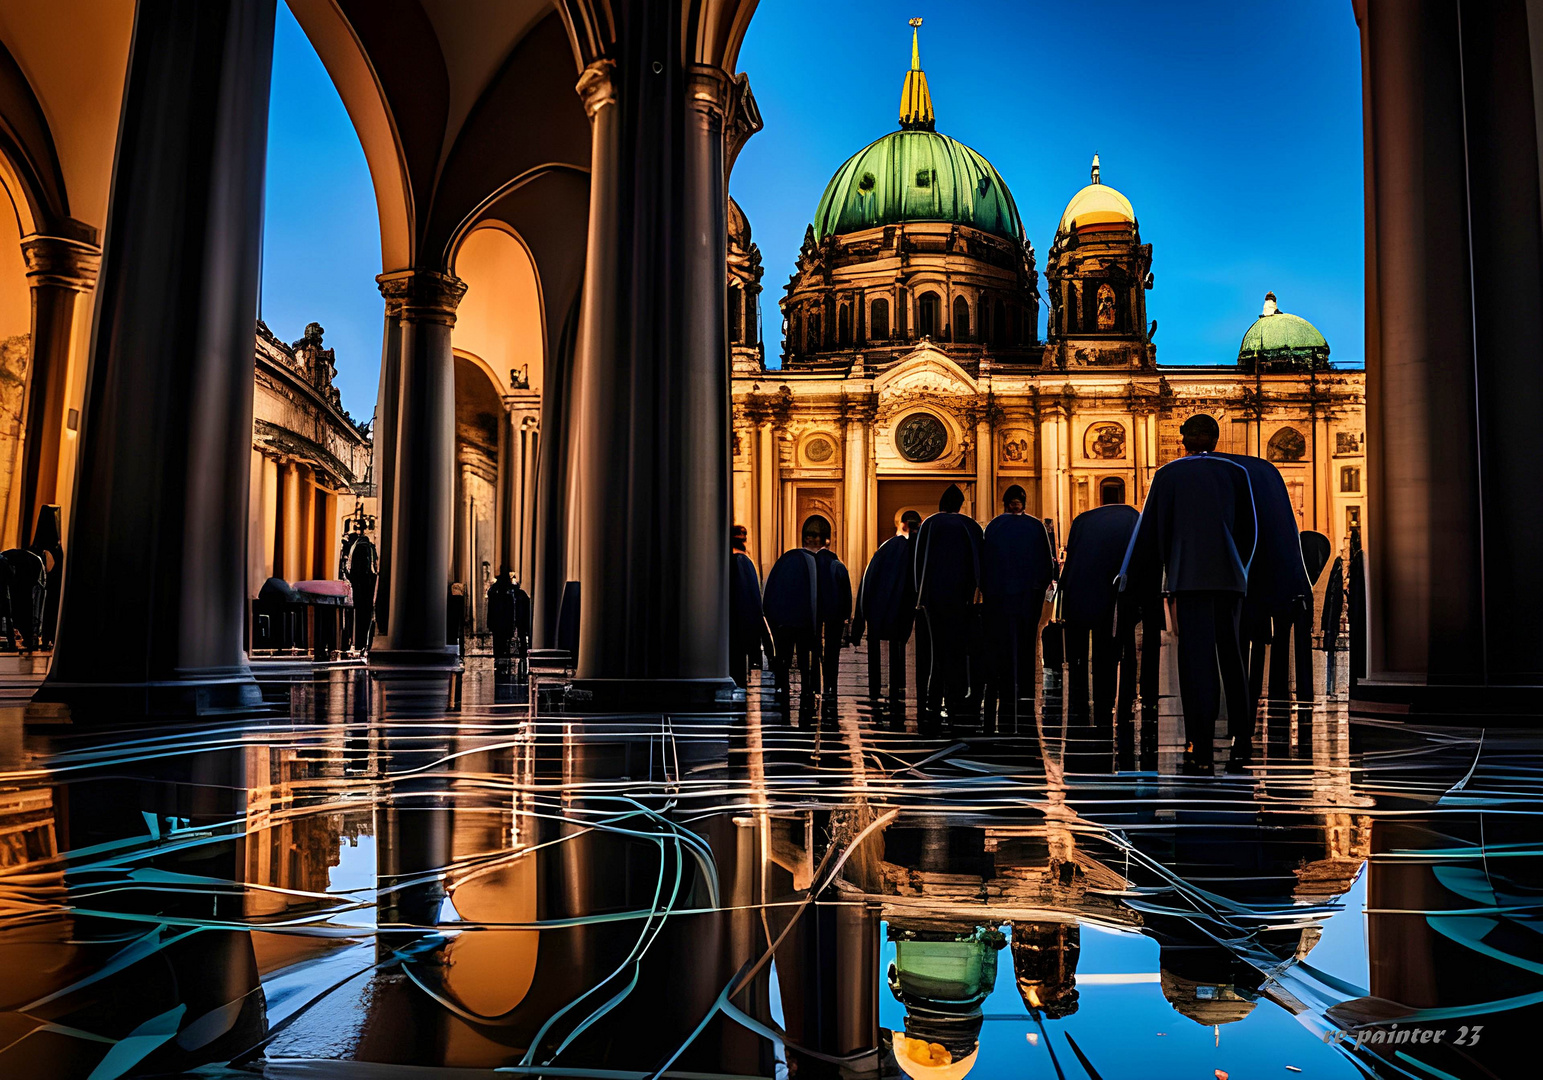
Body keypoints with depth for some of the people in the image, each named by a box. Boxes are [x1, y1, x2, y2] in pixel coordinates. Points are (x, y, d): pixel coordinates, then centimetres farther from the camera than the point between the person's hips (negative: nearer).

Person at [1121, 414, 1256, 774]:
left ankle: (1202, 750, -8)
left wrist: (1131, 578, 11)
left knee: (1196, 659, -4)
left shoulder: (1168, 474, 3)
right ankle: (1241, 741, 20)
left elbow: (1150, 528, 3)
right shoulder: (1236, 473, 9)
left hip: (1187, 577, -3)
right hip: (1229, 576, 3)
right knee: (1230, 655, 15)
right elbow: (1249, 528, 12)